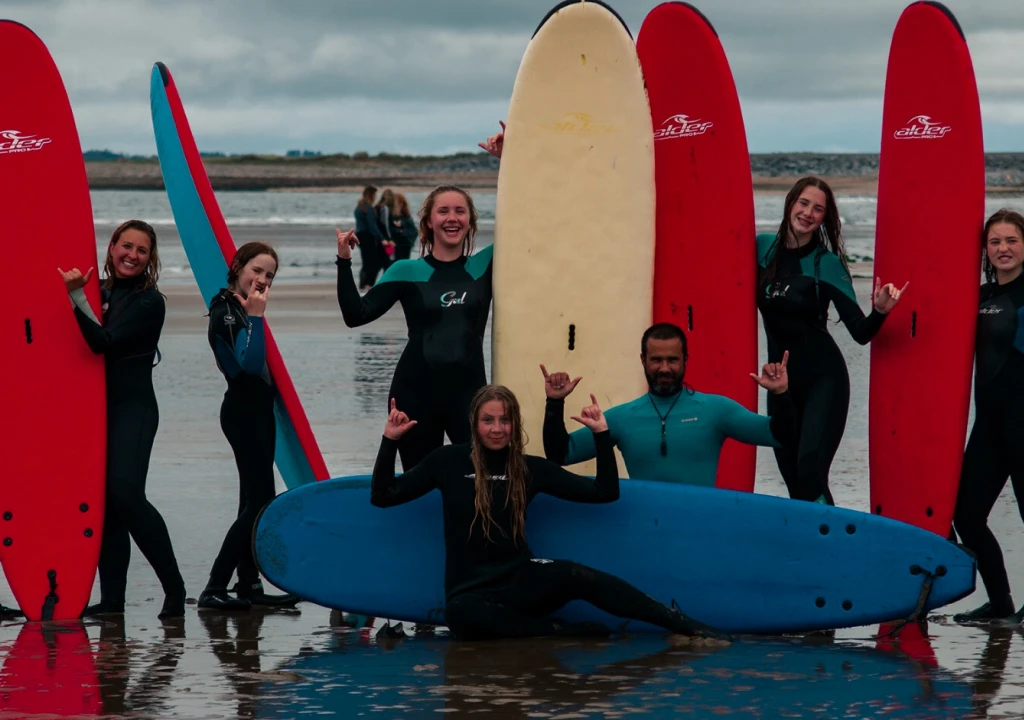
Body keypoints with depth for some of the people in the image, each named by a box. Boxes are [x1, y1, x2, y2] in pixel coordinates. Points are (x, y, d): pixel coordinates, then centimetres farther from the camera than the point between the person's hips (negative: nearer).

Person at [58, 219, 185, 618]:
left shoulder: (150, 302, -6)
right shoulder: (100, 293, 13)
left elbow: (104, 342, -16)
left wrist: (76, 298, -19)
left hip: (132, 408, -6)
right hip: (96, 406, 6)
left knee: (125, 492, -18)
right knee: (102, 499, 2)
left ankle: (174, 588, -9)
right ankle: (112, 597, 5)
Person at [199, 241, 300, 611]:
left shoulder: (243, 310, 13)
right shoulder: (226, 312, -14)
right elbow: (249, 364, -26)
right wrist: (255, 317, -22)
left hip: (257, 410, 10)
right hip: (244, 411, -10)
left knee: (256, 501, 12)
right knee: (259, 501, -13)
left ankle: (249, 585, 17)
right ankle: (214, 589, -13)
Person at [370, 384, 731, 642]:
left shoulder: (531, 468, 4)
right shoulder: (449, 460, 1)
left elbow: (605, 492, 3)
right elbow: (382, 496, 2)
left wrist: (601, 434, -5)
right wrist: (390, 440, -9)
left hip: (521, 582, 1)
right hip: (470, 589, -1)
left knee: (574, 576, -33)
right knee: (461, 615, -41)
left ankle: (689, 628, -34)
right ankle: (570, 631, -29)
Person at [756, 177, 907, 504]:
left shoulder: (827, 263, -8)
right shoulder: (763, 247, 2)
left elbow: (861, 333, -11)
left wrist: (880, 311, -29)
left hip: (822, 378, -4)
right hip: (780, 378, 4)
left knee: (810, 473, -21)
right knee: (791, 477, 8)